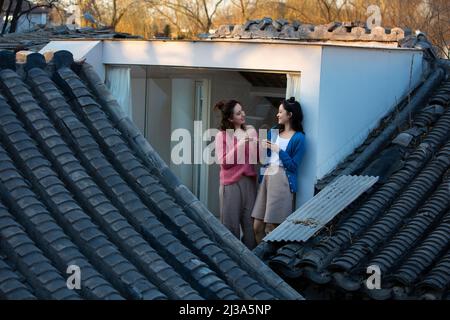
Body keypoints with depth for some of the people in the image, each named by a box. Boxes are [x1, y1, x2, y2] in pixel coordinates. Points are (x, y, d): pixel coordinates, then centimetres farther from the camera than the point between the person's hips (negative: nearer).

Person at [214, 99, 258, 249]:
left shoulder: (251, 131, 8)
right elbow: (224, 162, -9)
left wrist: (254, 141, -10)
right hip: (231, 182, -3)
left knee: (250, 221, 3)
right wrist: (240, 145, -17)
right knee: (231, 222, 0)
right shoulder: (222, 135, -3)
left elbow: (256, 158, 8)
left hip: (249, 180, 3)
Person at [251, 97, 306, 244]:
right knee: (257, 226, 5)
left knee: (271, 228, -3)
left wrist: (279, 150, -12)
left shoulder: (298, 138, -5)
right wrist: (262, 147, -2)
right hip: (266, 177, 6)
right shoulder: (273, 131, 14)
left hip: (282, 179, -6)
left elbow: (293, 166, -9)